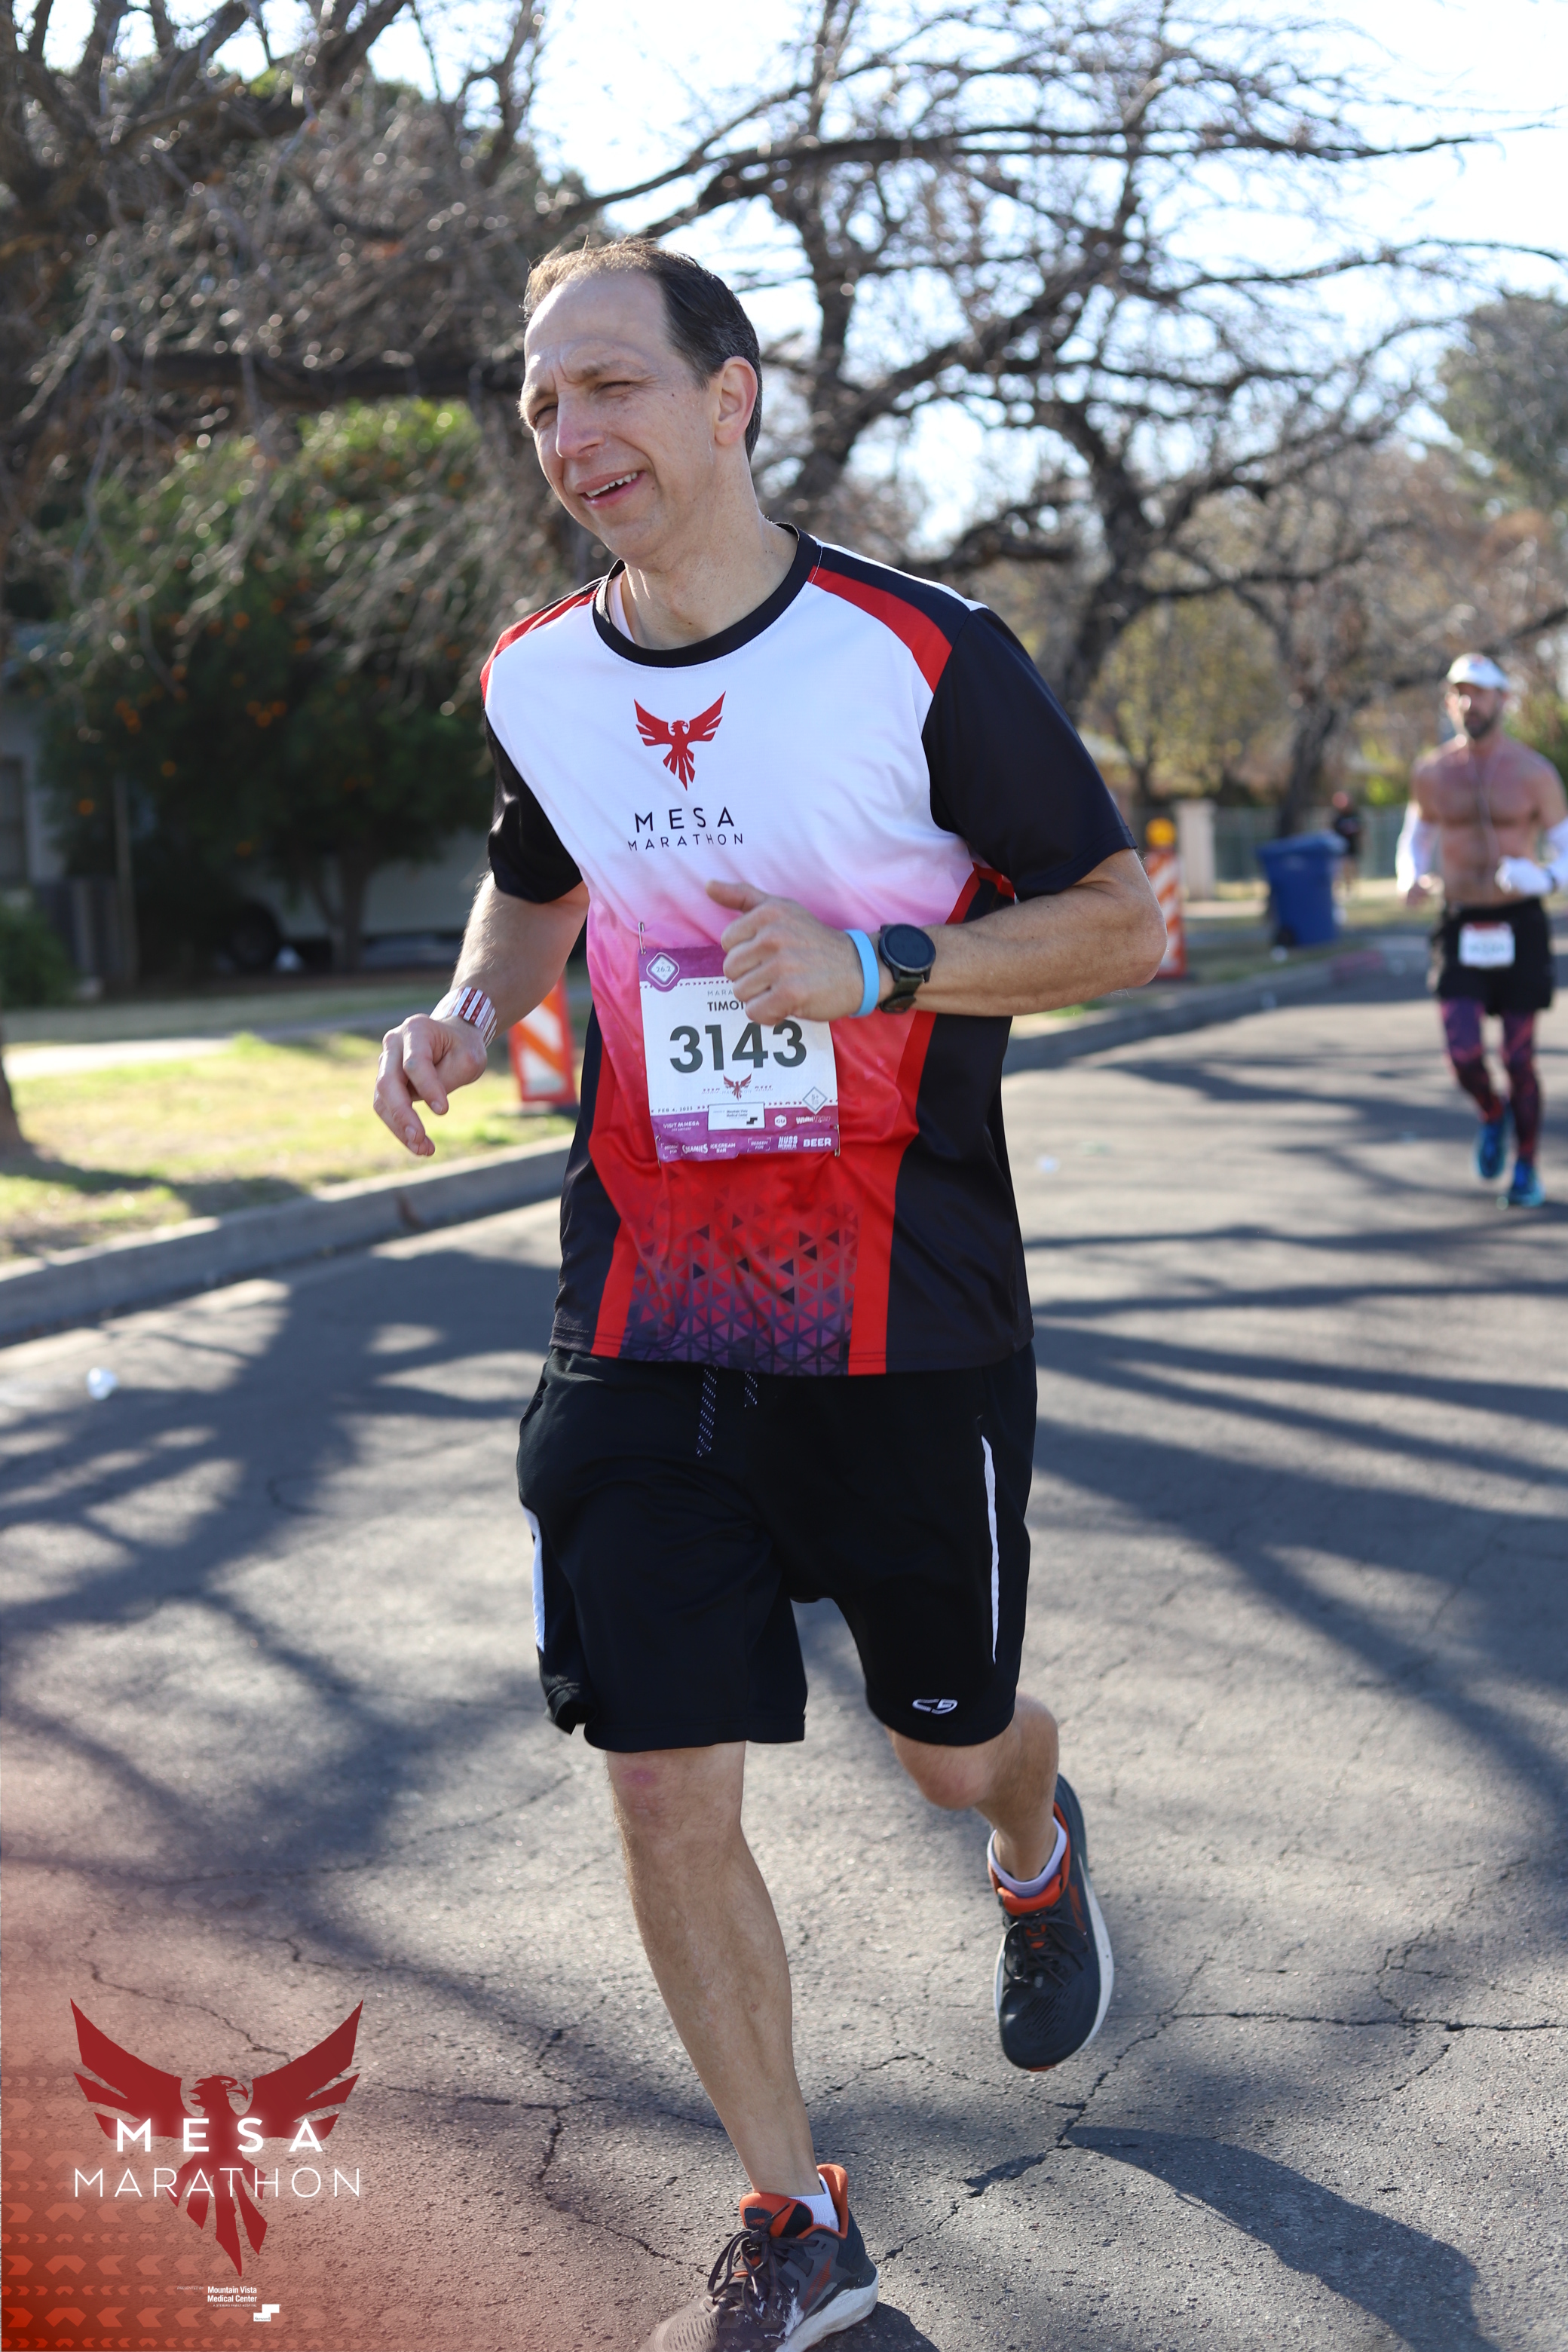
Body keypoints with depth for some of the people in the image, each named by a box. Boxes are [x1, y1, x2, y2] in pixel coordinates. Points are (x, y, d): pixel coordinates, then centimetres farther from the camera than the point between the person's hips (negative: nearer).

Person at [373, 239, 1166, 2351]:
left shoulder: (923, 657, -12)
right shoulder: (536, 683, 3)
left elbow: (1124, 921, -7)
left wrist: (874, 964, -21)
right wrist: (473, 1012, 1)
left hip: (910, 1323, -3)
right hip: (644, 1323, 3)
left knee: (951, 1741, 13)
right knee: (665, 1783, -2)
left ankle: (1039, 1845, 53)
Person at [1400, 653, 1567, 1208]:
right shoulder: (1432, 773, 3)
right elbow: (1416, 836, 18)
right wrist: (1409, 879, -4)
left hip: (1520, 927, -1)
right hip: (1460, 928, 2)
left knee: (1519, 1058, 2)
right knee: (1464, 1054, -10)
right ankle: (1493, 1115, 23)